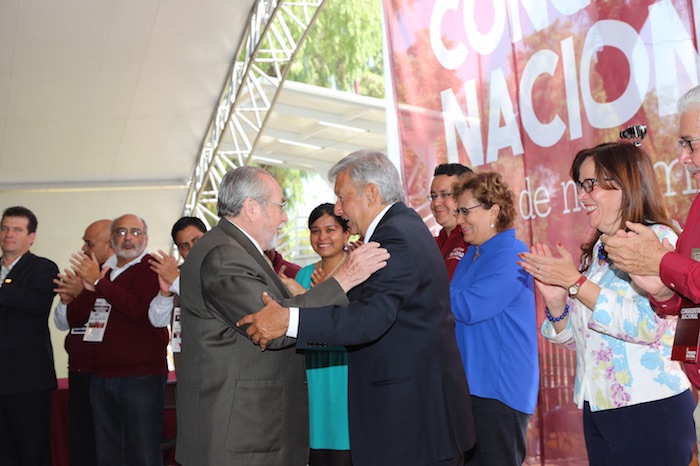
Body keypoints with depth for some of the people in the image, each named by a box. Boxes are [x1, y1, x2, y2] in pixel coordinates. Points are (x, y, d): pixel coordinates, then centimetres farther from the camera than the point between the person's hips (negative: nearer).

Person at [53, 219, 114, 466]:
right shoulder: (82, 276, 13)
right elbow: (62, 323, 16)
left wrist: (83, 293, -20)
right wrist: (65, 299, -3)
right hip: (78, 372, 8)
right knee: (79, 443, 14)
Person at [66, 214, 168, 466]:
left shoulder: (151, 268, -4)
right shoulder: (101, 270, 15)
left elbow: (136, 308, -20)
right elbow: (73, 318, 10)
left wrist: (99, 282, -13)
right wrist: (88, 289, -8)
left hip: (141, 378, -6)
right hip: (102, 377, 6)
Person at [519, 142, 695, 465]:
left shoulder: (658, 239, -9)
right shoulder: (597, 253, 12)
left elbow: (647, 325, -24)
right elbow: (576, 338, 14)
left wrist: (575, 281, -18)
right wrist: (555, 299, -5)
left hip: (650, 411, -7)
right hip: (598, 410, 7)